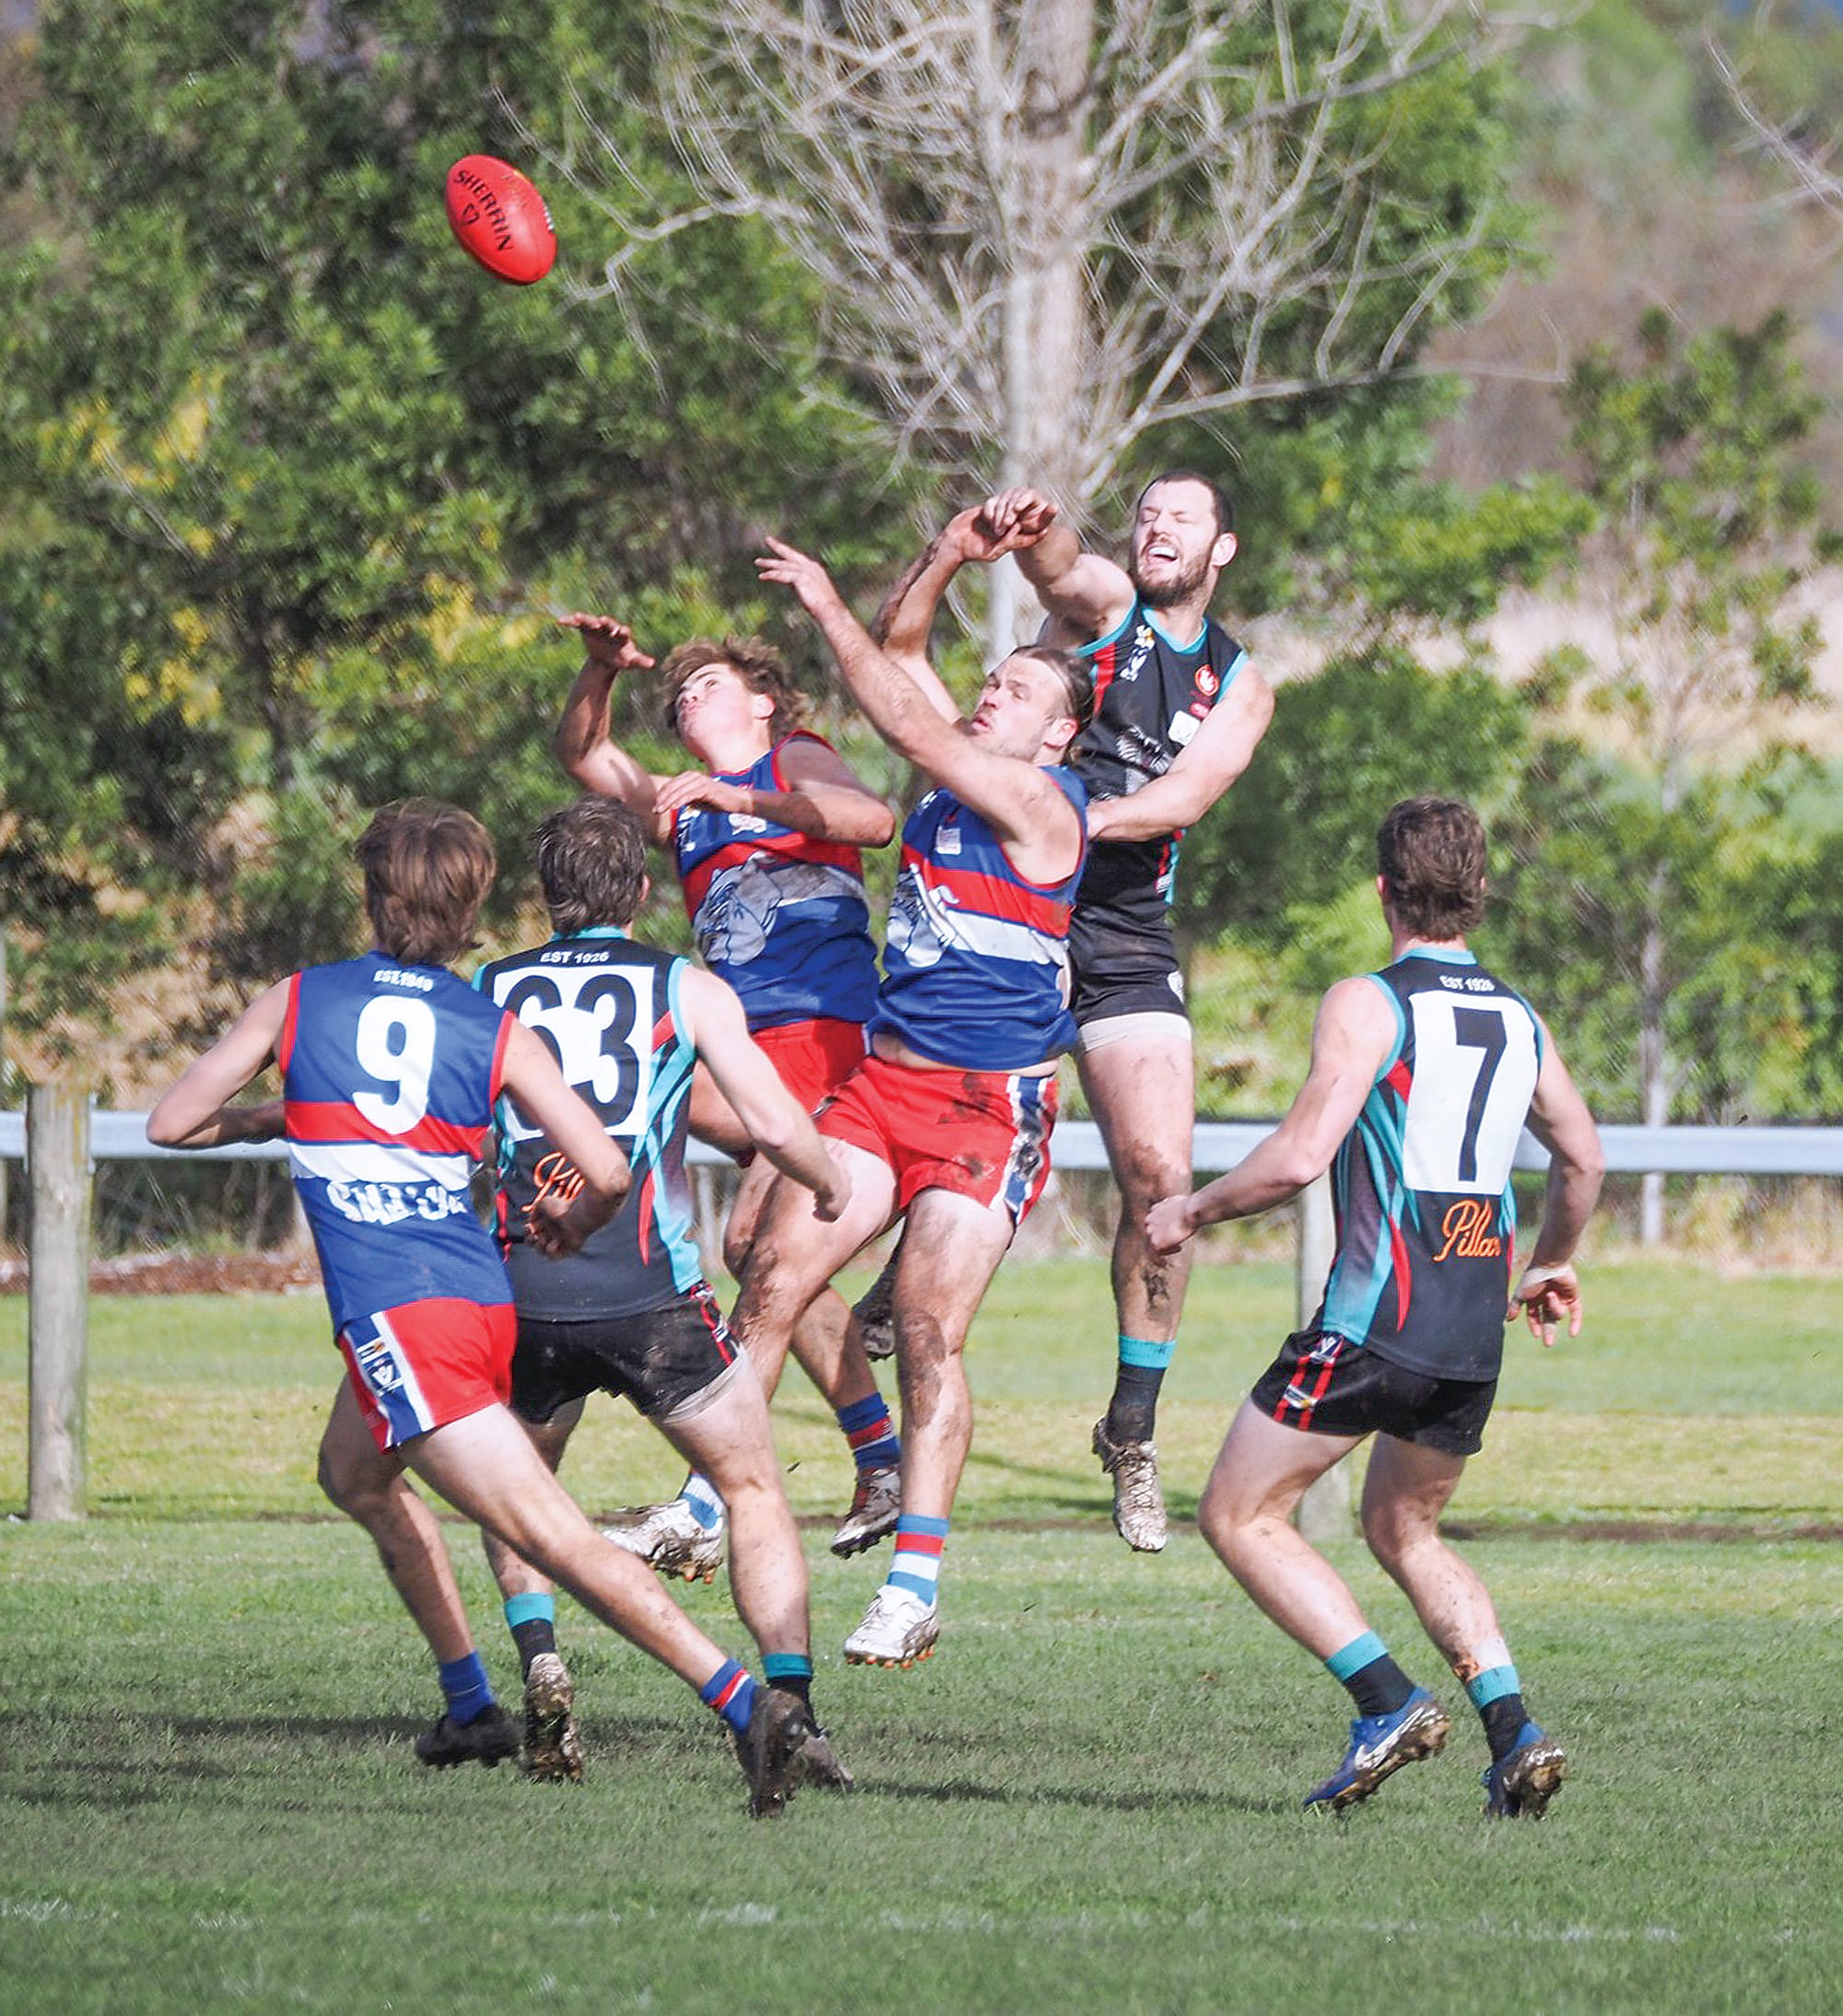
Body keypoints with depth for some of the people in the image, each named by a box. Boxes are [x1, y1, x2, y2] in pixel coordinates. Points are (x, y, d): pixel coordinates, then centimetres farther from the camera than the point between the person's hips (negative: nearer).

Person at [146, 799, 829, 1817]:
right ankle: (471, 1705, 36)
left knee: (558, 1539, -13)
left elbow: (171, 1122, 12)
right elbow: (608, 1171, -1)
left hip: (393, 1313, -6)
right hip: (482, 1297, 6)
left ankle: (747, 1702, -26)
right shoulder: (498, 1032, 8)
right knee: (354, 1473, 32)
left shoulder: (297, 1000, 5)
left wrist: (266, 1119, 32)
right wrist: (574, 1222, 22)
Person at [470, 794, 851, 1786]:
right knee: (755, 1489, 13)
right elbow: (773, 1125, -2)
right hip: (648, 1289, -2)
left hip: (520, 1290, 2)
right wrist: (829, 1184, 17)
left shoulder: (488, 991, 12)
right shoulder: (687, 988, 6)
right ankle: (791, 1701, -2)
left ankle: (537, 1660, 2)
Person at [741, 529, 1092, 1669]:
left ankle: (917, 1590, -12)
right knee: (774, 1280, -6)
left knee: (929, 1332, -13)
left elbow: (910, 727, -18)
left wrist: (830, 608, -14)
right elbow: (904, 658, 23)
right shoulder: (959, 779, 13)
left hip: (989, 1108, -7)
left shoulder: (1039, 801, -9)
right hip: (885, 1081, 7)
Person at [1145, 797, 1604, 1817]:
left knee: (1239, 1517, 4)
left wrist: (1192, 1209, -1)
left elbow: (1299, 1156, -17)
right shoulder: (1520, 1022, 12)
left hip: (1375, 1319, -7)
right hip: (1476, 1335, 7)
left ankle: (1388, 1703, -9)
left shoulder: (1369, 1005, -9)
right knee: (1405, 1532, 24)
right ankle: (1514, 1732, 6)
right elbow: (1581, 1156, 24)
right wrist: (1551, 1263, 42)